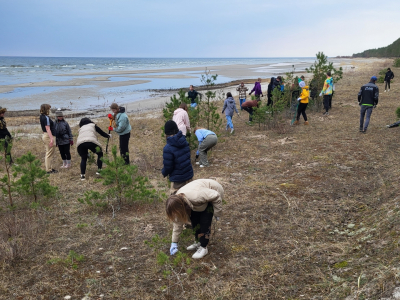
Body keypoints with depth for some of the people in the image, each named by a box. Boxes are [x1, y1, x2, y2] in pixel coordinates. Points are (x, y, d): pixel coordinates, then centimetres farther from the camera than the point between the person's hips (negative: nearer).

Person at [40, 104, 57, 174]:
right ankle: (49, 169, 0)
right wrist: (51, 138, -28)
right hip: (48, 136, -10)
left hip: (44, 136, 10)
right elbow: (48, 129, -24)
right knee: (49, 154, -4)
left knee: (48, 153, 17)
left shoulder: (42, 117, 13)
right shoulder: (46, 118, -17)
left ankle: (49, 168, 24)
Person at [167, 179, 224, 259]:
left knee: (205, 221, -13)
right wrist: (174, 242, -3)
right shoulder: (177, 202, -17)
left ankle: (203, 248, -1)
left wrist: (217, 213, -18)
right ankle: (198, 242, 19)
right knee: (194, 219, 0)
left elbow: (216, 196, -29)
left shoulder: (195, 196, -42)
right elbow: (178, 223, -5)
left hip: (214, 192, -6)